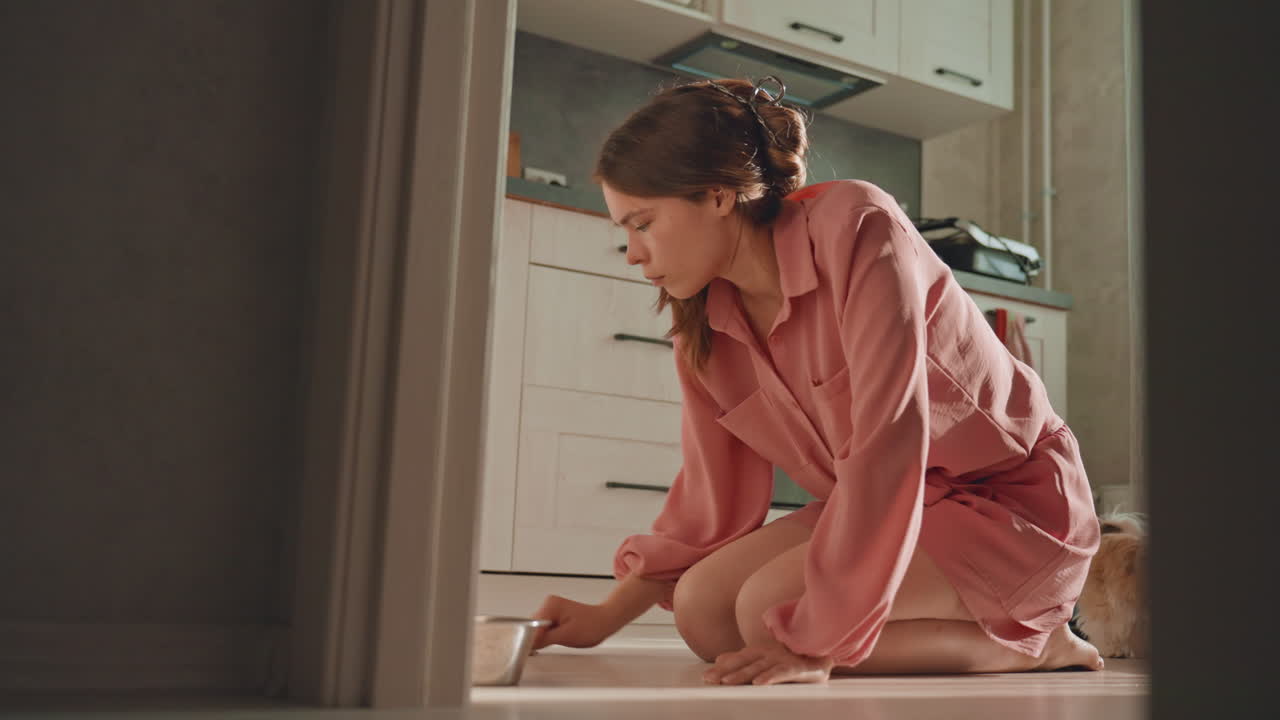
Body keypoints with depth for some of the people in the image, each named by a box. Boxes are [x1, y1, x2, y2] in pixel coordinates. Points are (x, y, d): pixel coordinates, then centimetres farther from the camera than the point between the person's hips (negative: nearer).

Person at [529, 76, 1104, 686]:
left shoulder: (855, 225, -24)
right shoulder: (702, 326, -2)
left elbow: (884, 446, -31)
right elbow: (710, 500, 6)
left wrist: (818, 643, -31)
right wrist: (606, 618, 0)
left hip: (1015, 502, -7)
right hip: (879, 512, 7)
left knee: (769, 605, -25)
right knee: (703, 610, -12)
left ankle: (1027, 644, -6)